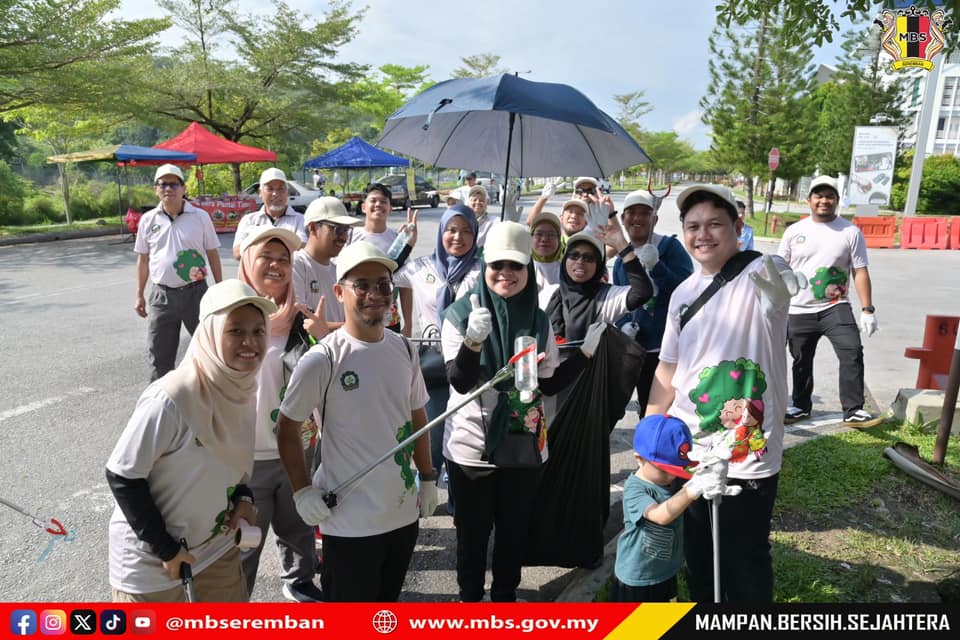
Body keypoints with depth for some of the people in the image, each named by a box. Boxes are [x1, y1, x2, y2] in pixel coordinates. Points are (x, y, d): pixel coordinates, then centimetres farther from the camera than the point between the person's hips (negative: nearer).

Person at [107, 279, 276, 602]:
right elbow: (121, 477, -20)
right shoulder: (171, 399, -28)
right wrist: (166, 549, -17)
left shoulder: (242, 389, -6)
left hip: (217, 546, 6)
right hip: (149, 559, -6)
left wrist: (243, 498, -6)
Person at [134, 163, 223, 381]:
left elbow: (213, 254, 3)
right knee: (160, 355, 9)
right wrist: (139, 296, 10)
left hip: (195, 291, -1)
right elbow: (143, 259, 10)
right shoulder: (148, 220, 4)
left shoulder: (200, 217, -1)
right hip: (161, 295, 2)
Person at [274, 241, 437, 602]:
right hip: (349, 519, -5)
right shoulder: (323, 359, -16)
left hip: (404, 511, 5)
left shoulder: (403, 350, 0)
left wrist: (428, 478, 12)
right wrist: (302, 490, -11)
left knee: (388, 597, 23)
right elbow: (287, 427, -7)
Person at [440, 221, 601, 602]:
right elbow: (460, 382, -20)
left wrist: (586, 352, -6)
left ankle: (505, 595, 41)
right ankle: (469, 596, 36)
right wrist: (473, 340, -37)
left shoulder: (539, 320, 0)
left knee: (515, 528, 19)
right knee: (473, 531, 14)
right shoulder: (461, 314, -11)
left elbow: (550, 384, 4)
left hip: (524, 445, 3)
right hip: (472, 446, -3)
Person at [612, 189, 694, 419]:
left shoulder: (670, 247, -6)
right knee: (647, 410, 16)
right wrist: (624, 325, -4)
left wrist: (656, 266, -28)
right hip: (640, 349, 5)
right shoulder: (621, 260, 11)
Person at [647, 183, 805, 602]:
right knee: (697, 560, 23)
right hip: (686, 452, 6)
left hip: (746, 460, -6)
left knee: (745, 567, 10)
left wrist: (768, 272, -62)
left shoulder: (758, 278, -12)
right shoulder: (683, 293, 6)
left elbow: (783, 284, -38)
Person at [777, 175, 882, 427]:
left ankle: (853, 411, -8)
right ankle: (801, 406, 30)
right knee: (801, 361, 12)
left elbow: (860, 272, -1)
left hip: (836, 307, -1)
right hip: (799, 310, 2)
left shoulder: (851, 232, -1)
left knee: (852, 353, -16)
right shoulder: (794, 231, 3)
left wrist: (867, 309, -7)